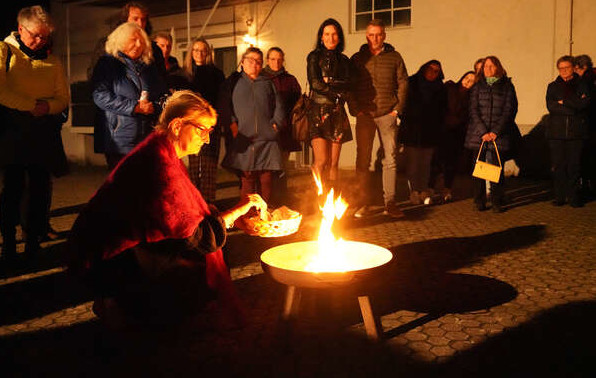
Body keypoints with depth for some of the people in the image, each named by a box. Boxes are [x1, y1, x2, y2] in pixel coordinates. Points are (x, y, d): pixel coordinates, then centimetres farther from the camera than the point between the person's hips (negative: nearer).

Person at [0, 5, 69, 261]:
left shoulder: (53, 62, 15)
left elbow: (63, 99, 11)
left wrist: (47, 107, -9)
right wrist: (31, 105, -13)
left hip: (44, 133, 3)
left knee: (40, 187, 3)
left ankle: (33, 240, 12)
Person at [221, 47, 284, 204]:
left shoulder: (268, 83, 20)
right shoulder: (233, 81, 16)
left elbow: (278, 106, 17)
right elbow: (225, 105, 8)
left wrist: (276, 123, 3)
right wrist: (232, 124, -5)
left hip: (267, 140, 2)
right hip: (243, 139, -1)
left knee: (266, 180, -1)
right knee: (246, 179, -6)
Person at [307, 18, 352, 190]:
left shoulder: (343, 60, 16)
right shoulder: (314, 57, 5)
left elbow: (347, 87, 3)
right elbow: (315, 84, -7)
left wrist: (329, 83, -8)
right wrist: (337, 91, -1)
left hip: (337, 114, 4)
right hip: (319, 112, -4)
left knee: (333, 164, 2)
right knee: (321, 161, -13)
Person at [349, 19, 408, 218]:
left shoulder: (394, 57, 10)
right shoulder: (357, 59, 10)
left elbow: (403, 84, 8)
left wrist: (397, 110, -1)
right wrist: (355, 110, -3)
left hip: (387, 115, 0)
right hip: (364, 116, 0)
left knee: (390, 159, -1)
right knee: (362, 161, -1)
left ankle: (390, 203, 5)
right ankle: (363, 204, 5)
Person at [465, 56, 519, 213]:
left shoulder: (507, 86, 7)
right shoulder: (477, 86, 10)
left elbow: (509, 111, 1)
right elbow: (473, 110, 3)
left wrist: (496, 132, -9)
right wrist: (483, 132, -9)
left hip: (500, 135, -1)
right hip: (478, 134, 1)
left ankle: (497, 202, 7)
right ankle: (479, 201, 10)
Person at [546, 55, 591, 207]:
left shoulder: (582, 85, 11)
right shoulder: (553, 86, 15)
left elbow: (584, 103, -7)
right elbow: (550, 106, -1)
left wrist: (564, 102, -7)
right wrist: (574, 106, -7)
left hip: (576, 132, -1)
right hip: (556, 131, 1)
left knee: (575, 165, -3)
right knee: (557, 166, 0)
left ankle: (574, 196, 6)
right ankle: (559, 197, 8)